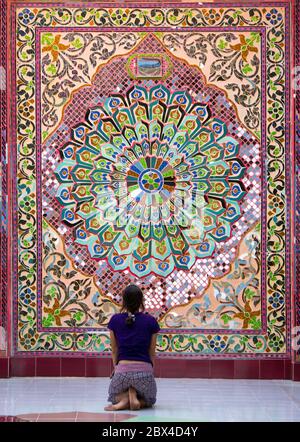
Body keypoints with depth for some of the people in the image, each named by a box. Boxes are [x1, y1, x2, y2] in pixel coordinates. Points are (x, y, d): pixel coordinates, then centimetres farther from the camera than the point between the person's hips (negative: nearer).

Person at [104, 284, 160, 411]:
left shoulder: (115, 320, 1)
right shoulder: (150, 321, -1)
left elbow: (114, 350, 12)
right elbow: (152, 352, 8)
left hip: (122, 370, 1)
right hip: (144, 370, -1)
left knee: (115, 398, 32)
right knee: (149, 400, 30)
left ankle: (123, 399, -5)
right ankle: (136, 398, -6)